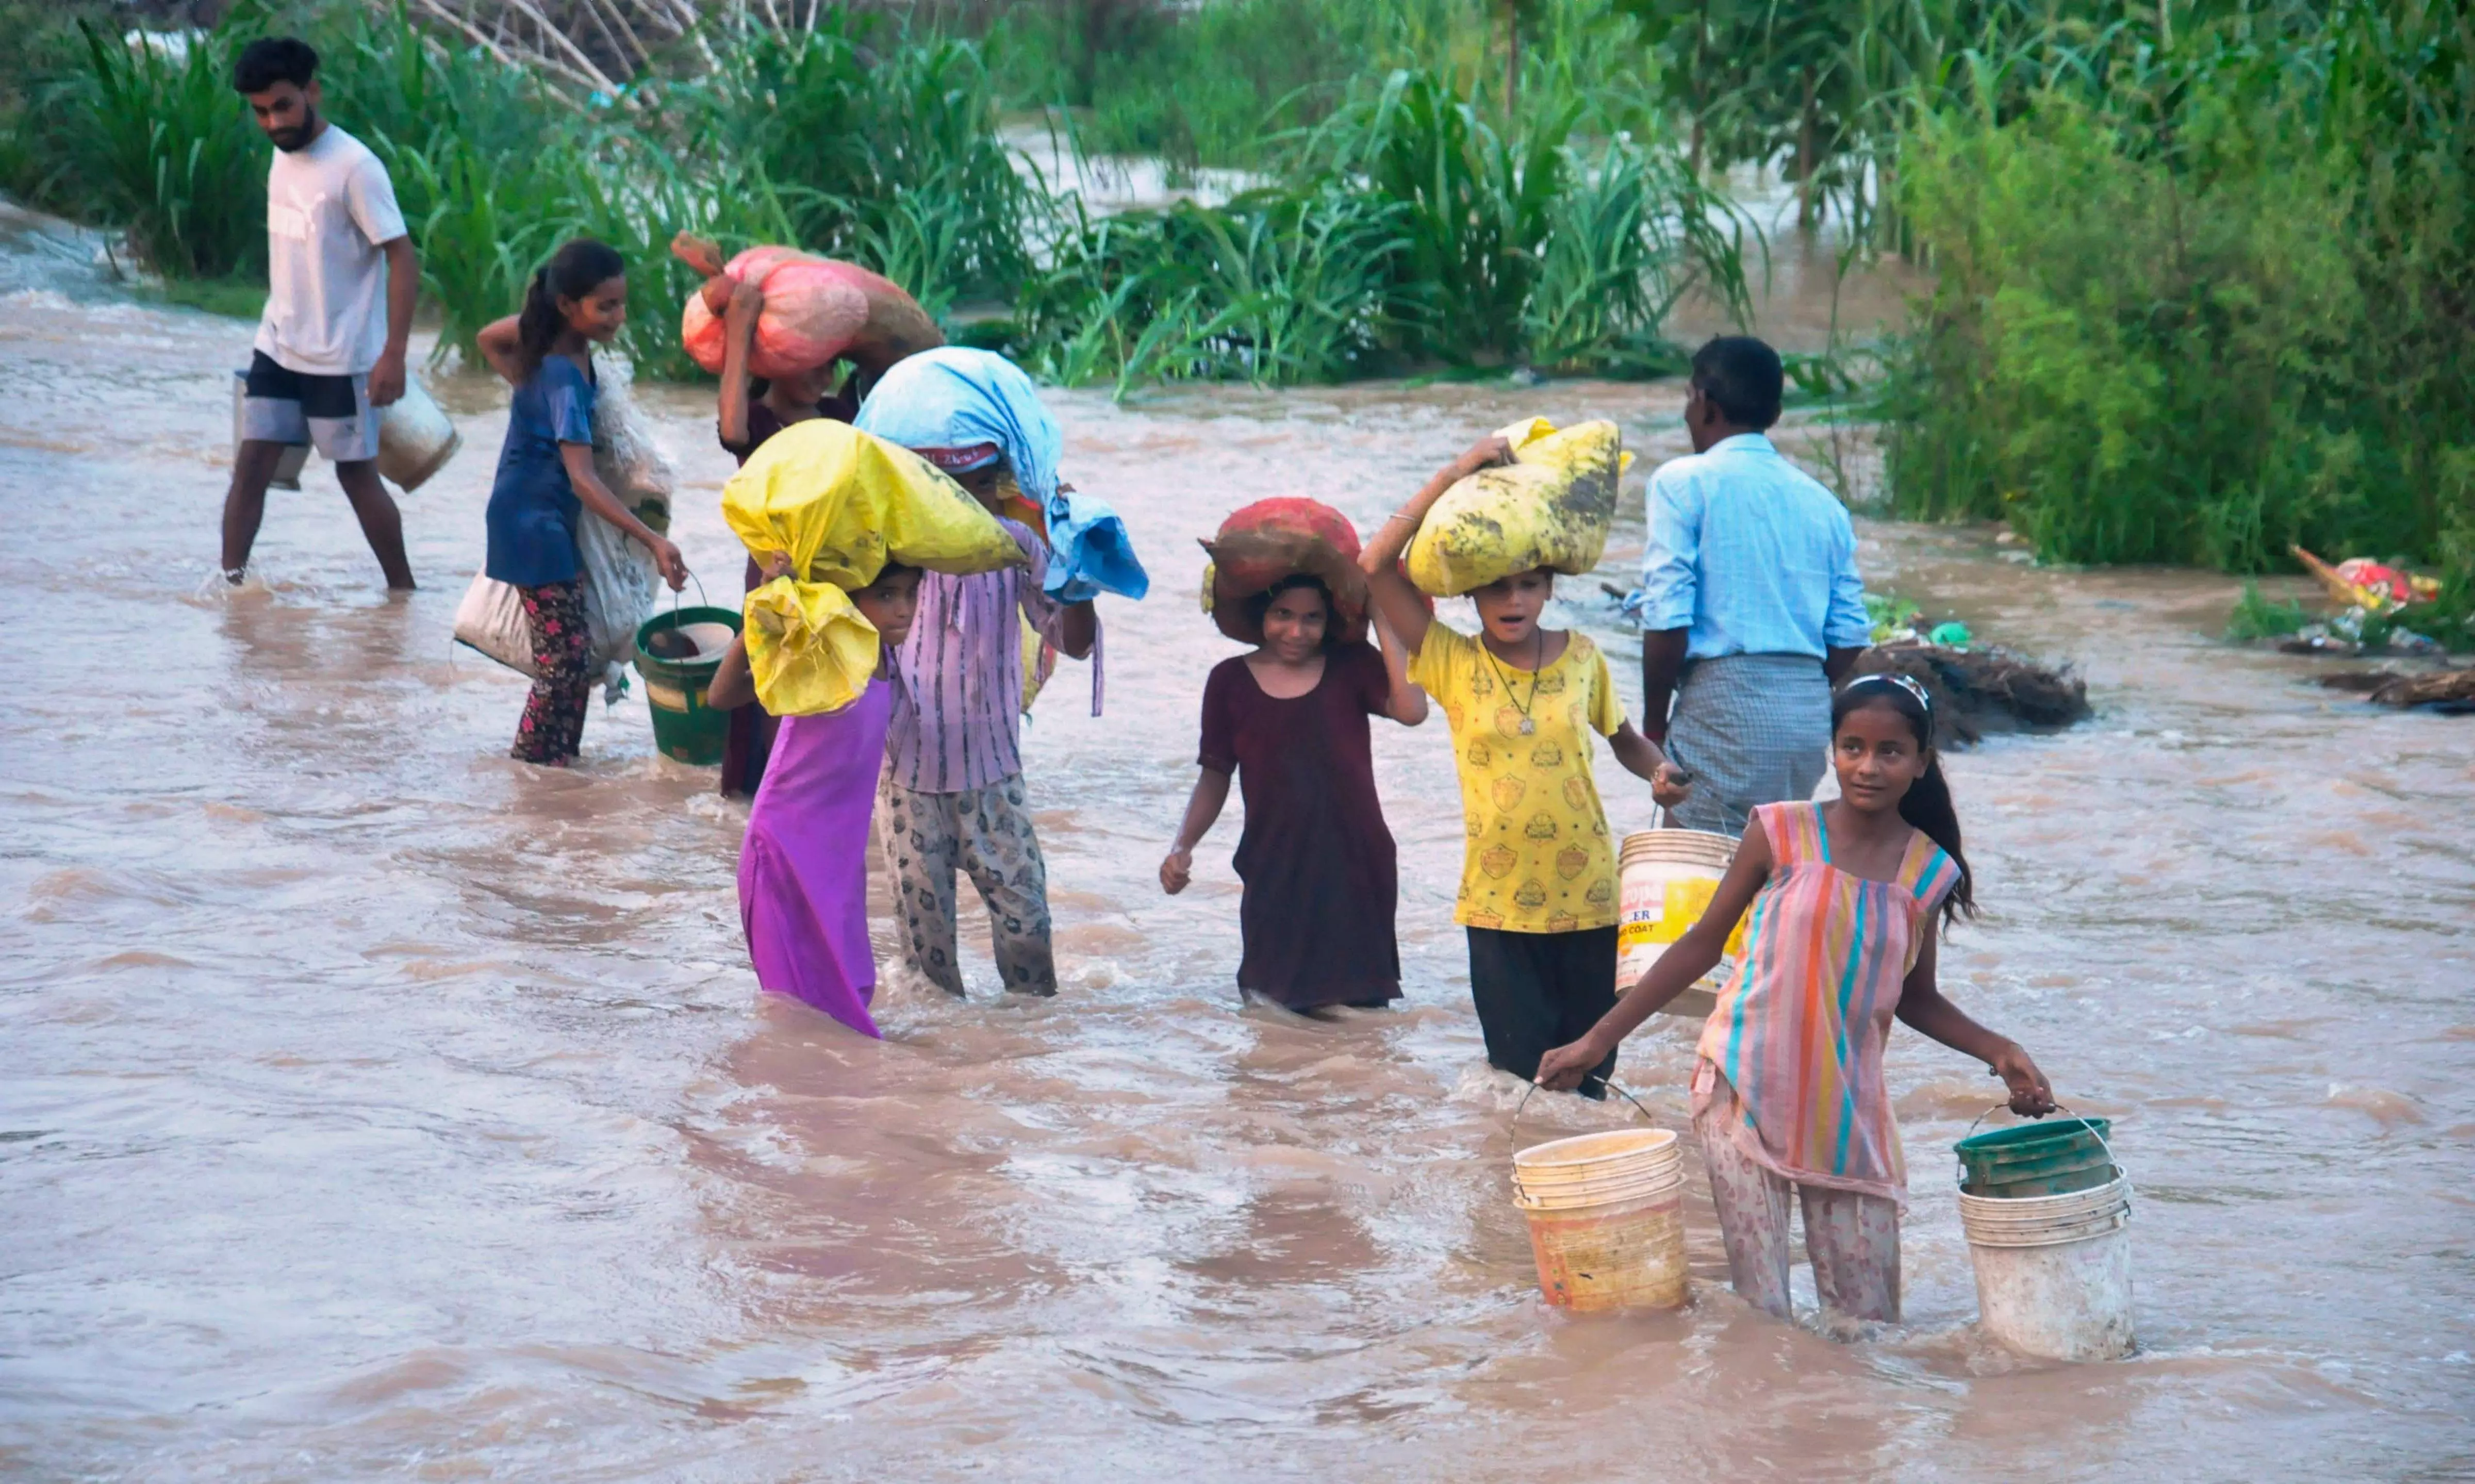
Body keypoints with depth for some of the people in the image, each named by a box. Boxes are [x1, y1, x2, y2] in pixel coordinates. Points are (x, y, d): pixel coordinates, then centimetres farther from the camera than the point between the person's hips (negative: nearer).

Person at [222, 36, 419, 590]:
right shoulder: (282, 156, 5)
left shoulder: (354, 167, -18)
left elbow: (403, 260, -19)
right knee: (251, 465, 1)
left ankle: (403, 591, 18)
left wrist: (394, 354, -23)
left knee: (356, 474, 4)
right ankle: (229, 582, 3)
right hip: (277, 349, 6)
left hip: (340, 358, -6)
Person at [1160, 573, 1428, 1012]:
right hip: (1275, 874, 1)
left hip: (1355, 874, 0)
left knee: (1362, 1008, -3)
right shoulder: (1231, 681, 6)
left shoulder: (1351, 666, 4)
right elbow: (1215, 776, 11)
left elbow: (1411, 710, -14)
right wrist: (1182, 847, -3)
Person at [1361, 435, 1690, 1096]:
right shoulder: (1452, 663, -3)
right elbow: (1376, 565, -11)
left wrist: (1659, 770, -4)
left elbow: (1623, 737, 19)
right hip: (1497, 903, -1)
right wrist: (1454, 475, -12)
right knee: (1522, 1073, 1)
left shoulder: (1581, 658, 2)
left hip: (1585, 898, 1)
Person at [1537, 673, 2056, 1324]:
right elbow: (1703, 944, 3)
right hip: (1745, 1095, -3)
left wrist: (1998, 1052, 0)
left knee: (1869, 1319, 3)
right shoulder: (1781, 833, -4)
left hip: (1847, 1111, 3)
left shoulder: (1929, 873, 2)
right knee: (1759, 1313, -7)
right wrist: (1598, 1040, 2)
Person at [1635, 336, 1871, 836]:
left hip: (1724, 700, -6)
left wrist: (1654, 724, -2)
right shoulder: (1823, 502, 14)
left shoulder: (1682, 483, -3)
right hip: (1810, 711, 6)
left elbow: (1668, 621, -11)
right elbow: (1850, 636, 8)